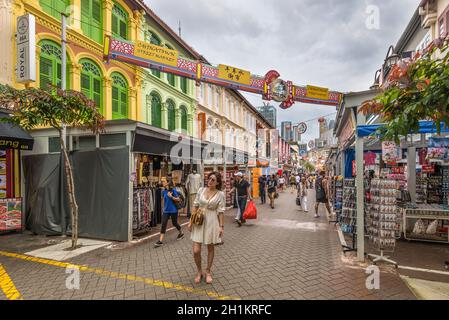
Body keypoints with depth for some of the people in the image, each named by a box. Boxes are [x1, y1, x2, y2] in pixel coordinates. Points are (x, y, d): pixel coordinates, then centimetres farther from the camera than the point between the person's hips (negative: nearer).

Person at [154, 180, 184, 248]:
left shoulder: (173, 190, -15)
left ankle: (181, 233, 40)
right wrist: (165, 206, 6)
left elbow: (178, 199, -13)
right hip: (166, 210, 4)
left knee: (174, 223, 12)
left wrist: (171, 197, -25)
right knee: (163, 224, -4)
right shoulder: (164, 191, 2)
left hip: (173, 210, -4)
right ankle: (160, 241, -1)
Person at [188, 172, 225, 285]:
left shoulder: (220, 194, -6)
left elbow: (221, 211, -5)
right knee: (196, 250, 0)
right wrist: (191, 221, 4)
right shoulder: (201, 190, 0)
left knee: (210, 248, 13)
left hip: (212, 222, -2)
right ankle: (199, 272, 26)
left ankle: (208, 272, 34)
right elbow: (195, 206, 5)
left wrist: (222, 226, -7)